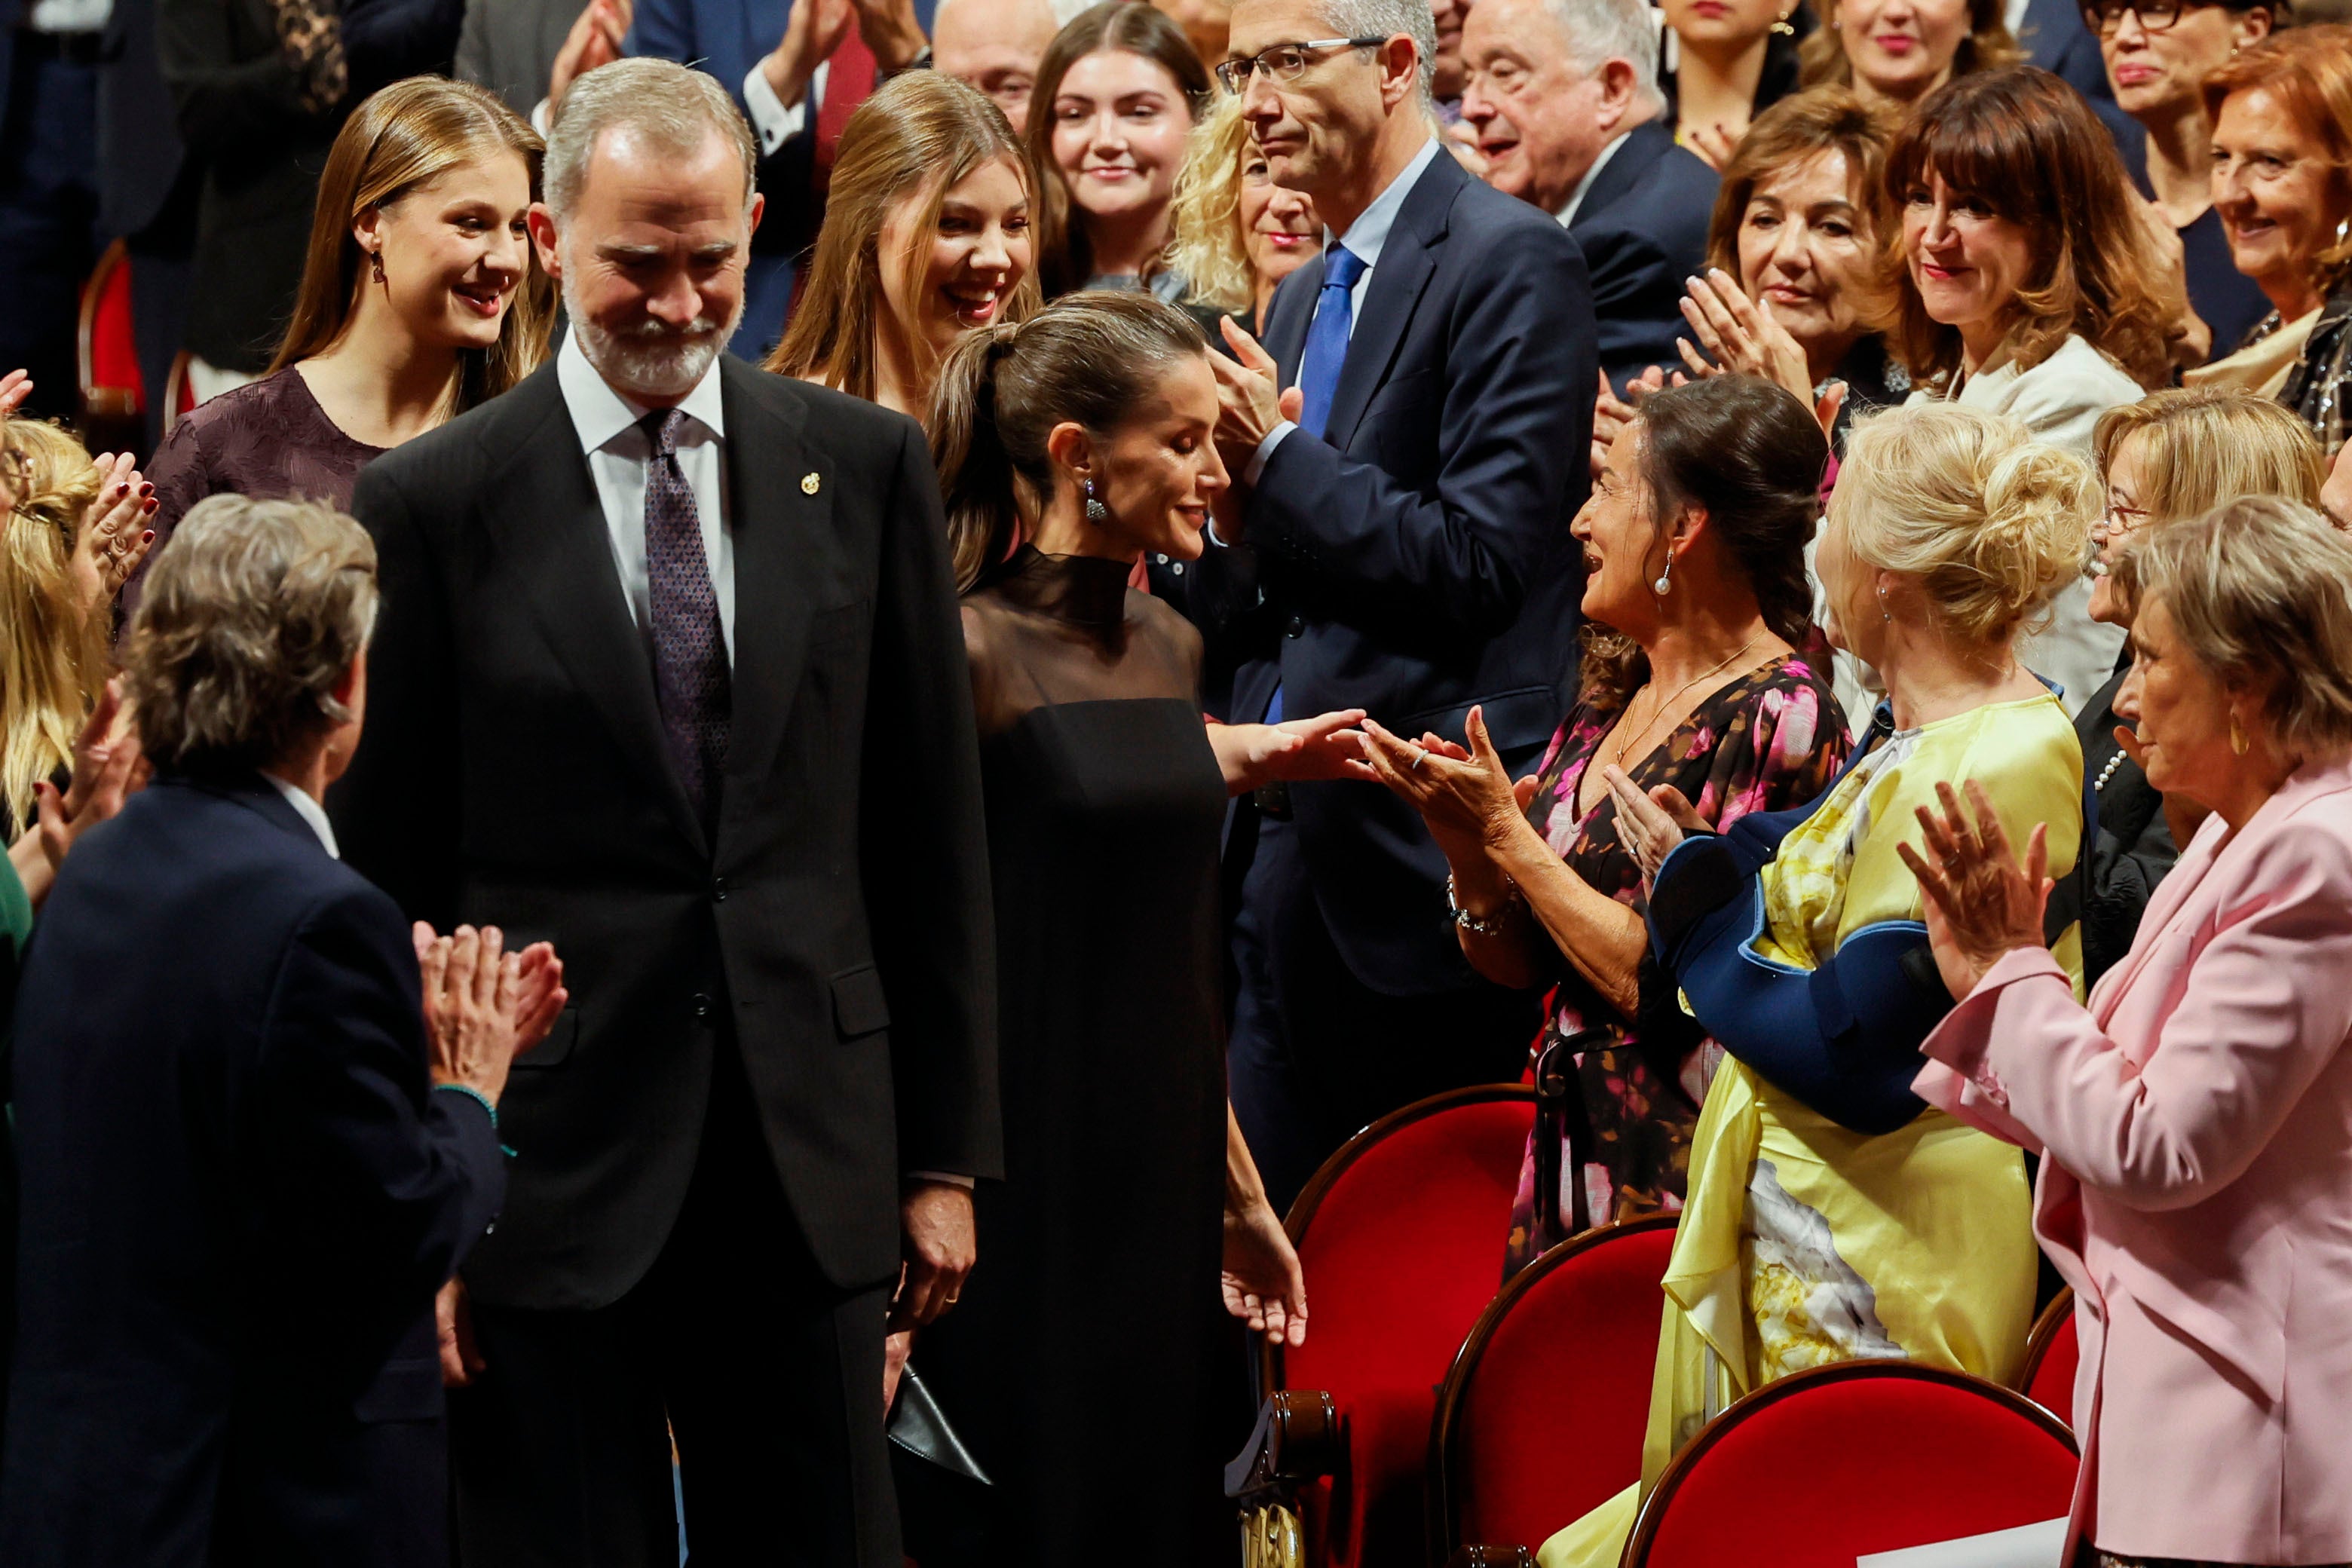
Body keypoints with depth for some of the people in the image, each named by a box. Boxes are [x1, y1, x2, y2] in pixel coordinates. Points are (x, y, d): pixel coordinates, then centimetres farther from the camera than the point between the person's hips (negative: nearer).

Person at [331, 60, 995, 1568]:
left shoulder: (866, 466, 6)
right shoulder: (433, 507, -3)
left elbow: (932, 827, 9)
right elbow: (385, 876, -1)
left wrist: (948, 1154, 7)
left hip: (811, 1162, 3)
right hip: (553, 1168, -2)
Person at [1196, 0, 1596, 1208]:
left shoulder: (1513, 265, -7)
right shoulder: (1300, 301, 20)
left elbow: (1483, 561, -16)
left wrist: (1277, 462, -14)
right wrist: (1233, 519, -1)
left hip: (1417, 858, -8)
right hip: (1282, 844, 8)